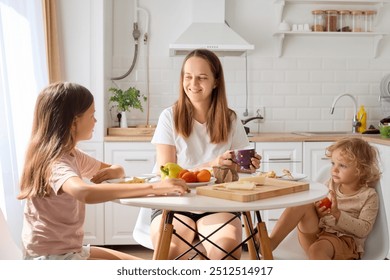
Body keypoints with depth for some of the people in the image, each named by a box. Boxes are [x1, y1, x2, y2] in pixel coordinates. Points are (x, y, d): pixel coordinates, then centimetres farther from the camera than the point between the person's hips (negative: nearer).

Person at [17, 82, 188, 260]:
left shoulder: (71, 155, 7)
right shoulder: (54, 164, -24)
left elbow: (118, 170, 19)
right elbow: (84, 193, -47)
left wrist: (112, 172, -7)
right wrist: (153, 188, -49)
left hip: (71, 249, 10)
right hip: (51, 258, -10)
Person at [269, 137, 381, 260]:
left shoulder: (369, 195, -1)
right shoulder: (331, 184, 13)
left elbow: (364, 230, -11)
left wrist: (338, 214, -20)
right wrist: (317, 212, -6)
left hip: (344, 241, -5)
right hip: (316, 235, 5)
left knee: (317, 250, -39)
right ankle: (270, 243, -29)